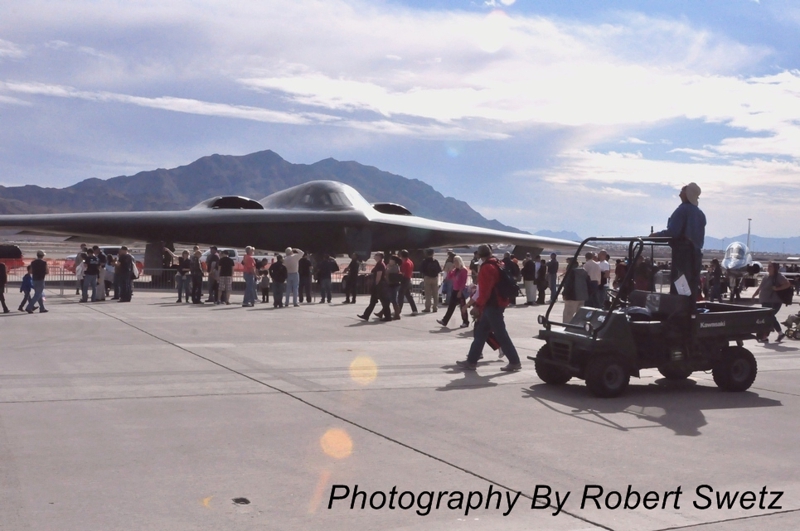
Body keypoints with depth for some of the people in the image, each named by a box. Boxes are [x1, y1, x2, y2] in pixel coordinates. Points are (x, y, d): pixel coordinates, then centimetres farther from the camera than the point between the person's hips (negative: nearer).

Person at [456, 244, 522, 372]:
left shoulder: (487, 268, -16)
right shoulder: (496, 265, 13)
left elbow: (485, 289, -22)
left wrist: (478, 305, -18)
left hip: (492, 305, -10)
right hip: (496, 303, 10)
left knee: (501, 334, -5)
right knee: (480, 333, 12)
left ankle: (514, 362, 0)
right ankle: (471, 361, 14)